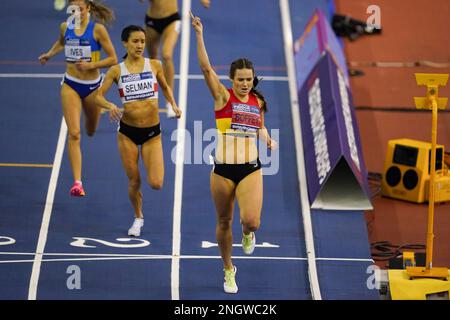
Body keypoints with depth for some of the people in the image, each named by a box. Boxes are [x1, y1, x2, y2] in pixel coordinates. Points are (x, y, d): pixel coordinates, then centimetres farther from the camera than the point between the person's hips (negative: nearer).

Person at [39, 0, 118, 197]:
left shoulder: (97, 29, -11)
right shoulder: (65, 27, 0)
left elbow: (113, 59, -9)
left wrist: (90, 65, -20)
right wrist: (50, 54, 14)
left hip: (92, 86, -1)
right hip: (70, 85, 1)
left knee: (91, 131, 22)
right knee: (74, 134, -13)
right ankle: (77, 182, -17)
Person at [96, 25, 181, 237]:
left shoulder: (154, 65, 0)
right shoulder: (116, 71, -3)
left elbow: (165, 87, 17)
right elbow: (98, 96, -4)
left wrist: (173, 104, 1)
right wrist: (110, 106, -24)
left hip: (152, 132, 0)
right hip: (127, 131, 0)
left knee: (156, 184, -9)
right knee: (134, 181, 6)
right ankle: (138, 217, 33)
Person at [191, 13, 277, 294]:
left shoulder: (257, 102, 7)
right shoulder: (223, 96, -4)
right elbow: (206, 68, -18)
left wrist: (267, 139, 2)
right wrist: (199, 34, -28)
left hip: (251, 169, 1)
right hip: (223, 169, -1)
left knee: (252, 221, -16)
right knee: (224, 222, 10)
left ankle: (248, 234, 24)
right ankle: (229, 270, 33)